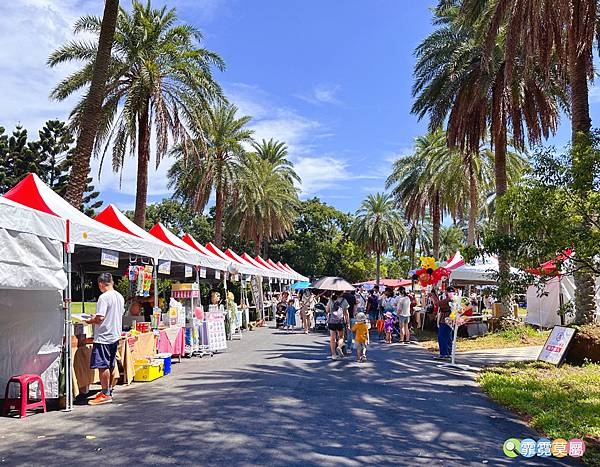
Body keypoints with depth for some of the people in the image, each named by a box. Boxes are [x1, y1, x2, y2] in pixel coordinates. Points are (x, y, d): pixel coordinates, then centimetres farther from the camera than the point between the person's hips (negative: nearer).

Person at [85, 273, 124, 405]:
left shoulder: (104, 297, -16)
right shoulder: (120, 297, 9)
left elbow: (100, 318, -22)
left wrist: (90, 321, -2)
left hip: (103, 337, -9)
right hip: (115, 335, 9)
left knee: (102, 366, -3)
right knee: (110, 365, 16)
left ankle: (105, 394, 0)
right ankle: (109, 390, 25)